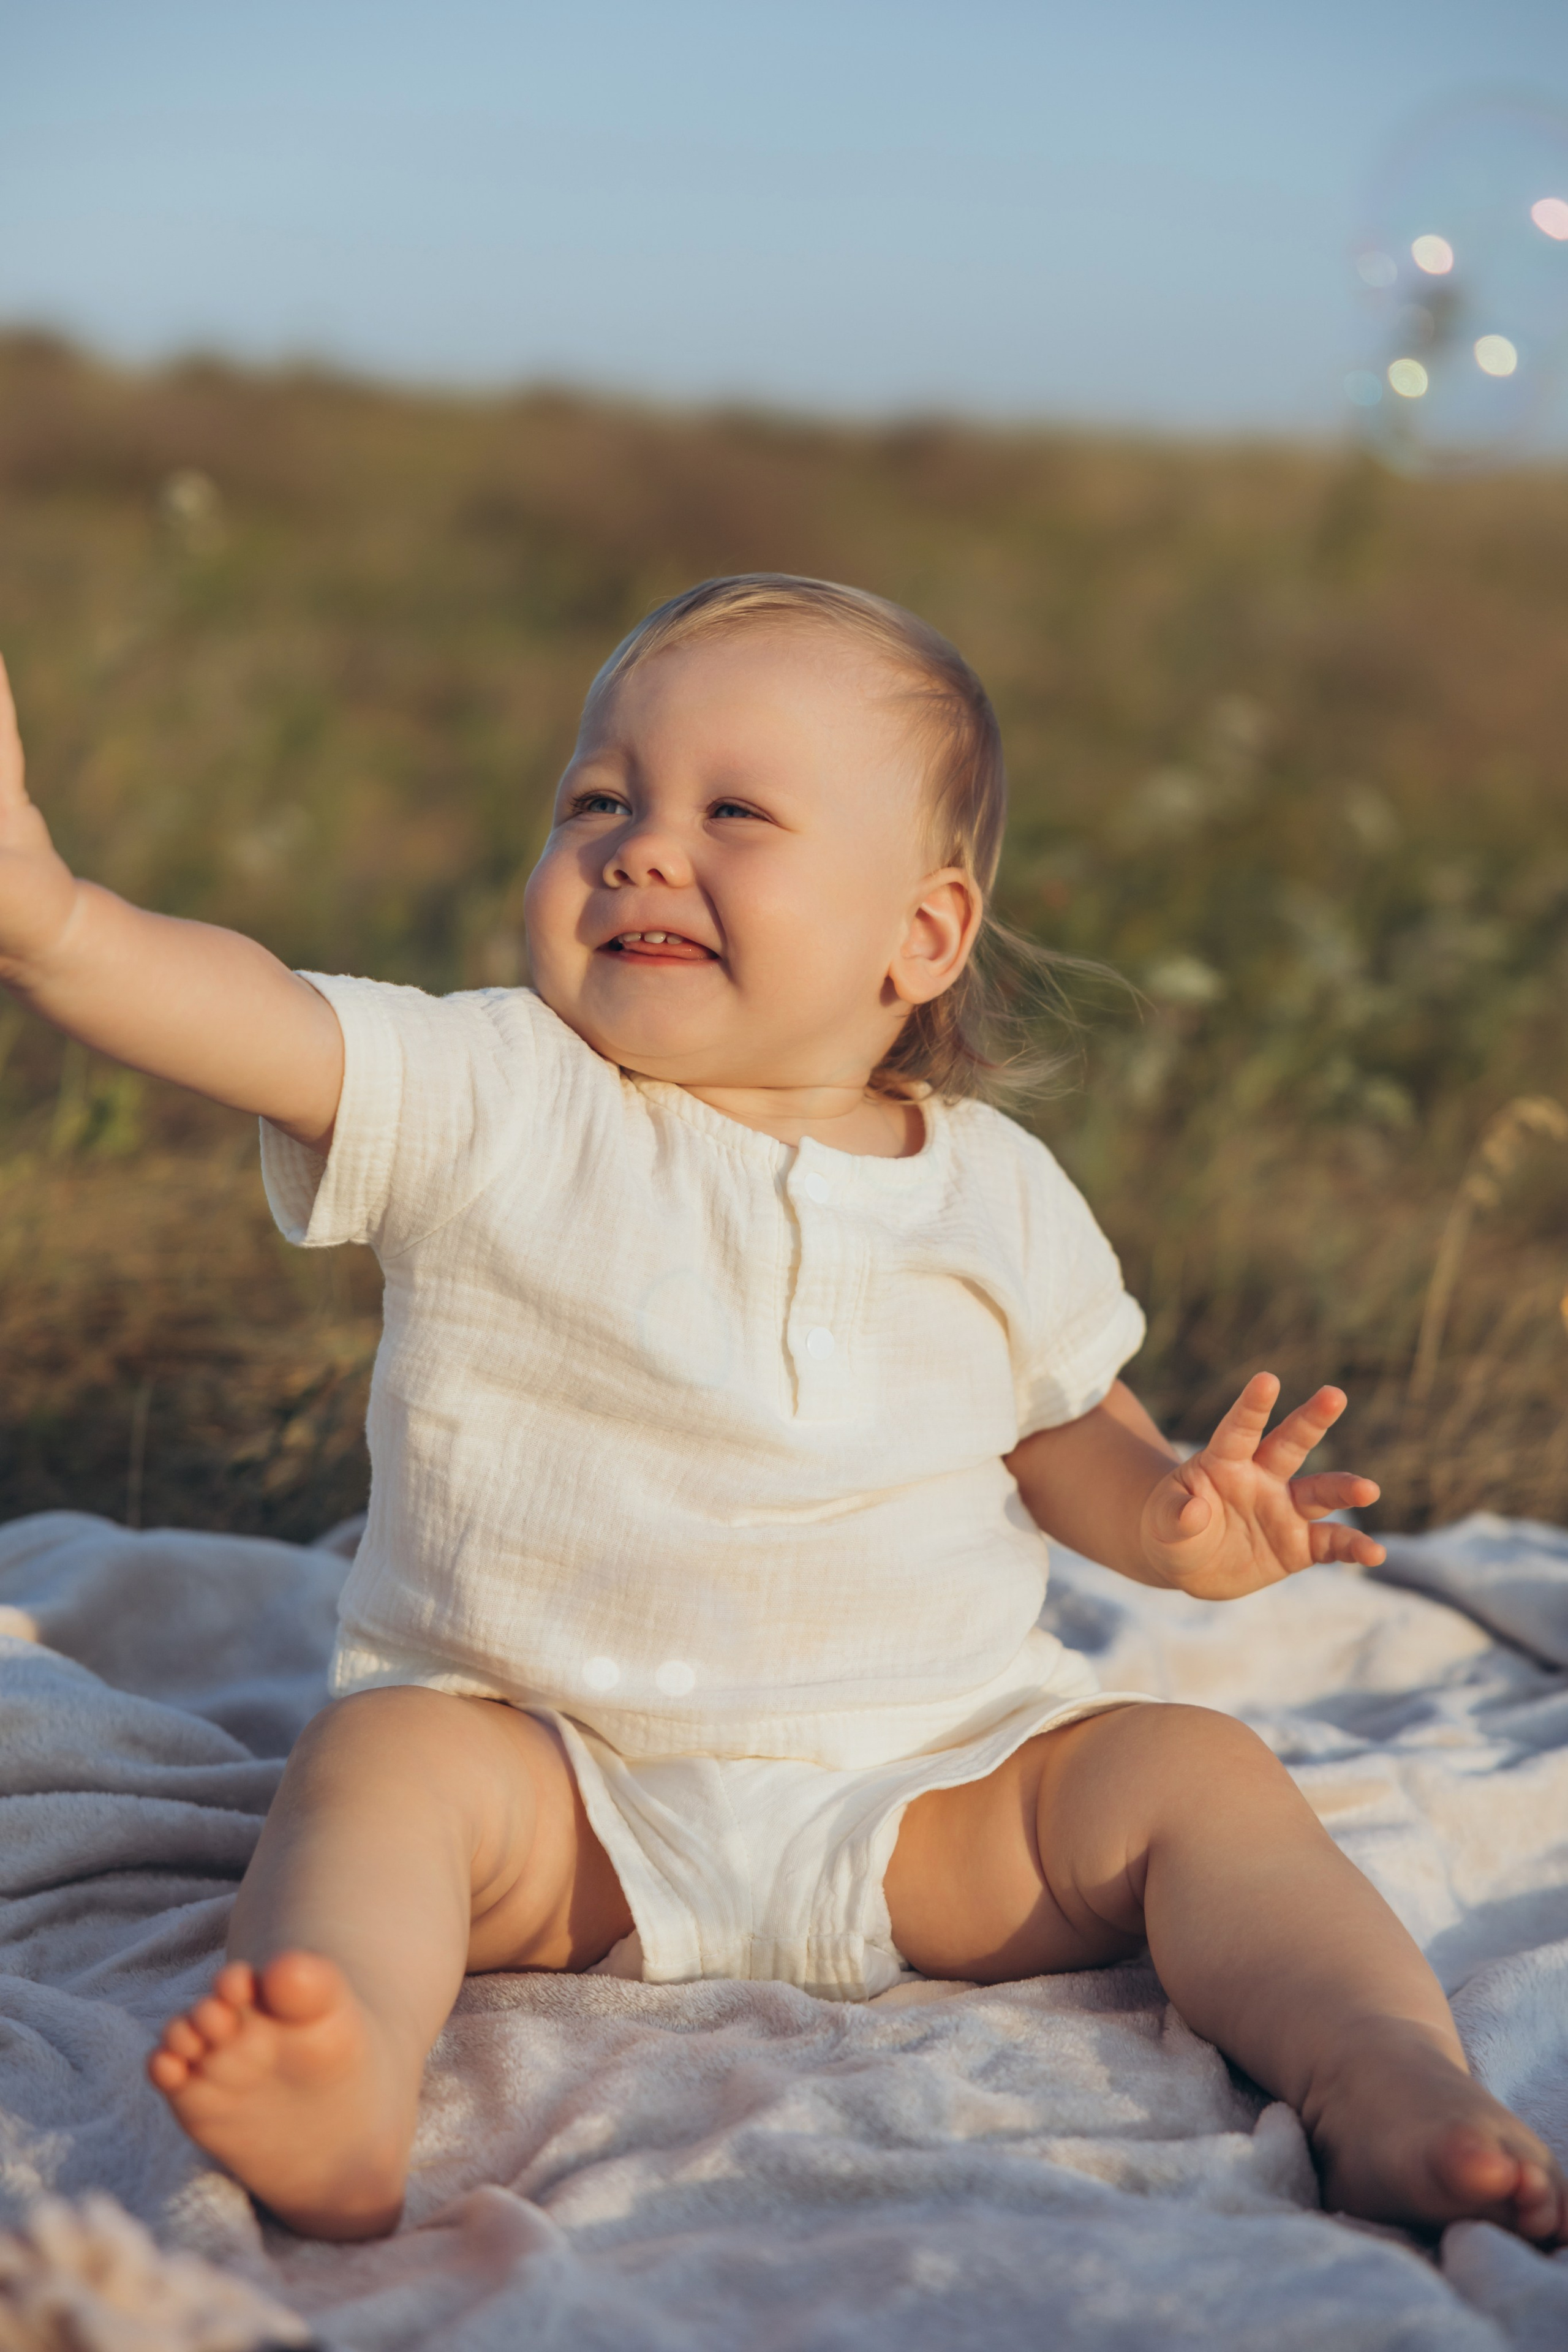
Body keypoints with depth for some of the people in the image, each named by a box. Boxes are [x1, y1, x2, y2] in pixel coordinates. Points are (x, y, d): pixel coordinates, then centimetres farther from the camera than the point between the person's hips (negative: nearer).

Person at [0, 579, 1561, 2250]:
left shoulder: (1001, 1194, 3)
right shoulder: (487, 1104, -5)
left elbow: (1070, 1438, 16)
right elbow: (255, 1021, -21)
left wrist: (1171, 1517, -8)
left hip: (929, 1788, 2)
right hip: (555, 1772, -2)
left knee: (1190, 1771, -15)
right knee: (382, 1759, -28)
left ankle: (1390, 2079, -24)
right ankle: (347, 2097, -50)